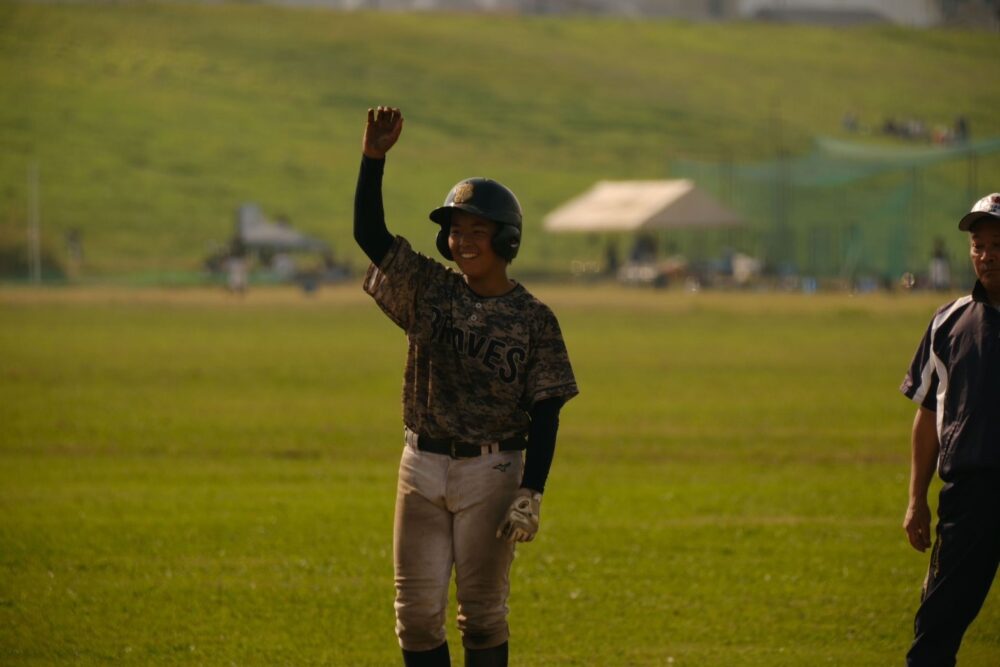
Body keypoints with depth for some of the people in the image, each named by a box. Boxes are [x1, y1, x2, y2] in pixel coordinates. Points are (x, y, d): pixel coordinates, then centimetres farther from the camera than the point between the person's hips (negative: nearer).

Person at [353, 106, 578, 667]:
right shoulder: (429, 290, 4)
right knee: (417, 611, 4)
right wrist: (374, 158, -17)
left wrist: (531, 493, -14)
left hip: (491, 473, -3)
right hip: (423, 467, 3)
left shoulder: (534, 320, -4)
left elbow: (545, 413, -6)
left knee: (482, 611, 4)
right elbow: (370, 233, -5)